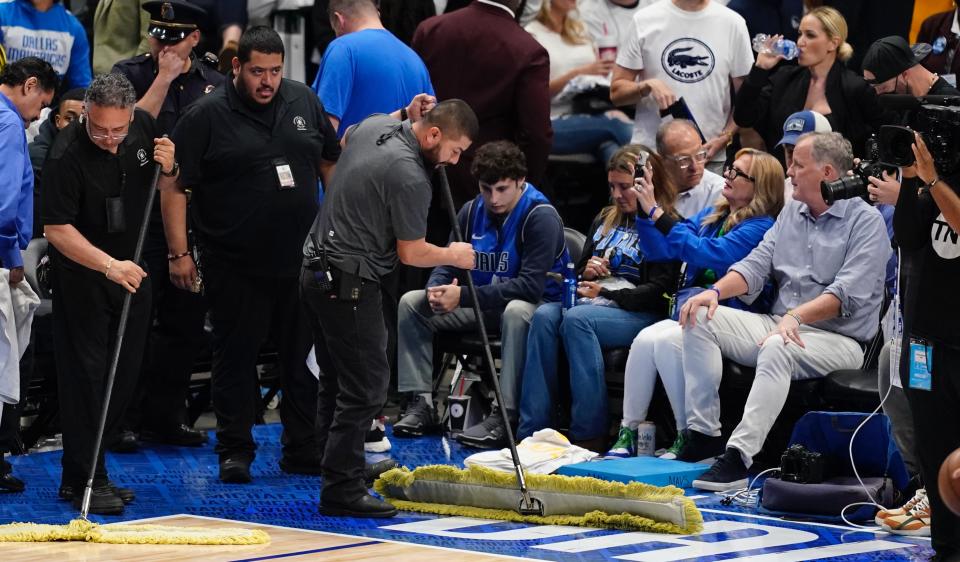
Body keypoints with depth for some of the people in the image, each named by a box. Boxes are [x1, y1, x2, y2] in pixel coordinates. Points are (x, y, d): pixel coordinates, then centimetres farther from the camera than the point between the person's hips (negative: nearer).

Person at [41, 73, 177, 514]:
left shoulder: (143, 127, -5)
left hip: (131, 269, 7)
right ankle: (85, 479, -2)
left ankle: (80, 472, 19)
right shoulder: (66, 155, -23)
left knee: (124, 375, 9)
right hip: (81, 274, -7)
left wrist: (167, 168, -10)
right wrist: (109, 265, -32)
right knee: (85, 374, -7)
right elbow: (57, 229, -23)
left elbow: (163, 188, 13)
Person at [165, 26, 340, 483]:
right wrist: (179, 253, -10)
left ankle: (303, 448, 18)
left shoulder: (305, 103, 6)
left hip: (301, 258, 4)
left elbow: (331, 163, 18)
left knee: (306, 358, 8)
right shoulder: (206, 115, -7)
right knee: (236, 356, 3)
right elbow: (175, 187, -7)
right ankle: (235, 450, 12)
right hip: (235, 265, -4)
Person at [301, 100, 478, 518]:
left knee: (336, 382, 15)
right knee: (365, 388, -6)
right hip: (349, 283, -10)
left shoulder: (374, 126, 6)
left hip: (317, 269, 10)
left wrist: (405, 115, 27)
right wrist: (453, 256, 6)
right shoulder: (410, 177, -20)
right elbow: (411, 253, -13)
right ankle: (343, 491, -6)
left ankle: (340, 471, 21)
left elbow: (346, 139, 33)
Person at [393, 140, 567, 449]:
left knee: (517, 311, -41)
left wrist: (463, 296, -32)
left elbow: (531, 285, -28)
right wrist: (437, 290, -21)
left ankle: (504, 416, -39)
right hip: (482, 305, 7)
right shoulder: (472, 211, 1)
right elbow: (448, 263, 7)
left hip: (534, 304, -7)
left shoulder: (541, 216, -19)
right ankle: (422, 404, -7)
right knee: (411, 302, -5)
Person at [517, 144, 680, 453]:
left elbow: (657, 291, -10)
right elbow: (580, 271, 30)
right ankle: (533, 428, -32)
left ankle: (589, 434, -35)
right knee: (545, 315, -25)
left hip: (638, 313, -6)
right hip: (596, 301, 7)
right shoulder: (606, 219, 23)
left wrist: (605, 293, -16)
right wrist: (587, 271, 6)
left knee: (576, 319, -34)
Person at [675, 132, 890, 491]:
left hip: (838, 339, -8)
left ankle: (738, 457, -43)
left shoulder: (865, 221, -8)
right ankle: (703, 433, -13)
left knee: (777, 348, -38)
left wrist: (795, 317, -33)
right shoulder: (792, 212, 16)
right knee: (701, 319, -8)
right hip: (779, 325, 8)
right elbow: (757, 265, 12)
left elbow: (848, 293, -20)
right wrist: (716, 291, -9)